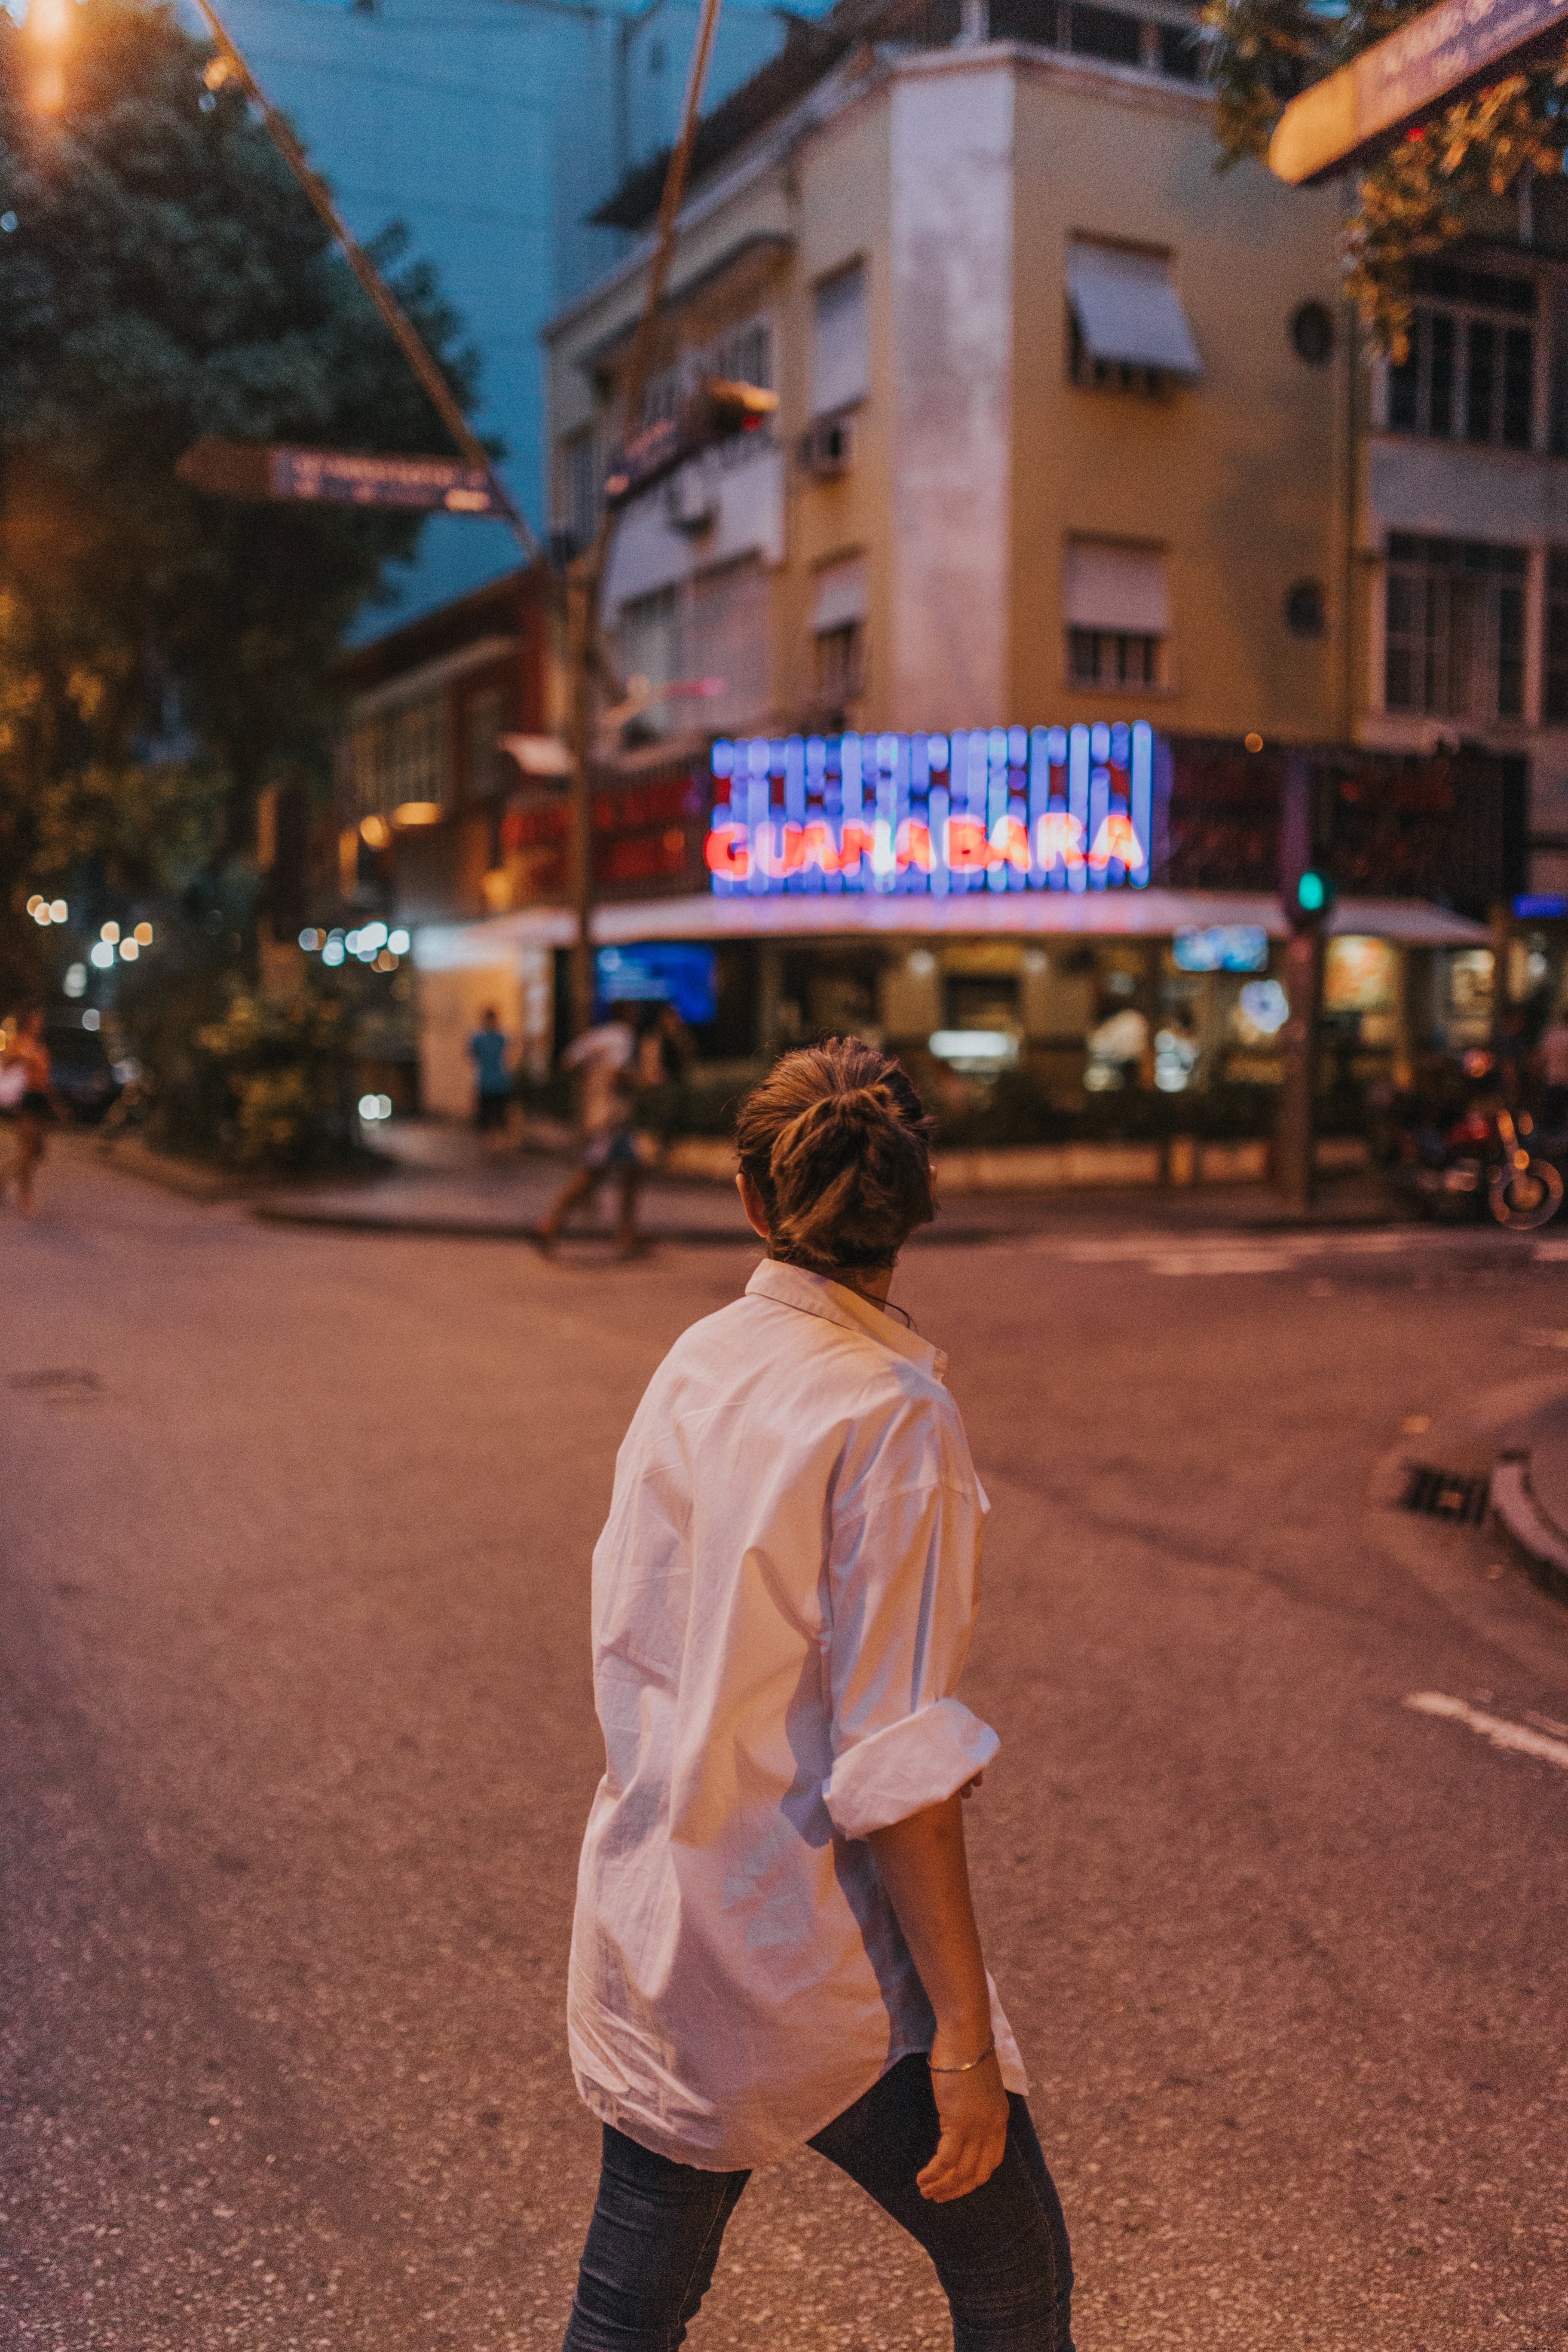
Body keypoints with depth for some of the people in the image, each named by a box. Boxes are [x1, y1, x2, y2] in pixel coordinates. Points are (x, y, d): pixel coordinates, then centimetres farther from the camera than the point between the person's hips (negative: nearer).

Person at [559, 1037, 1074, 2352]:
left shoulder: (693, 1366, 1)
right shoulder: (893, 1417, -19)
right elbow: (896, 1762, -21)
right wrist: (963, 2030, -15)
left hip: (650, 1916, 7)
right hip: (814, 1955, -7)